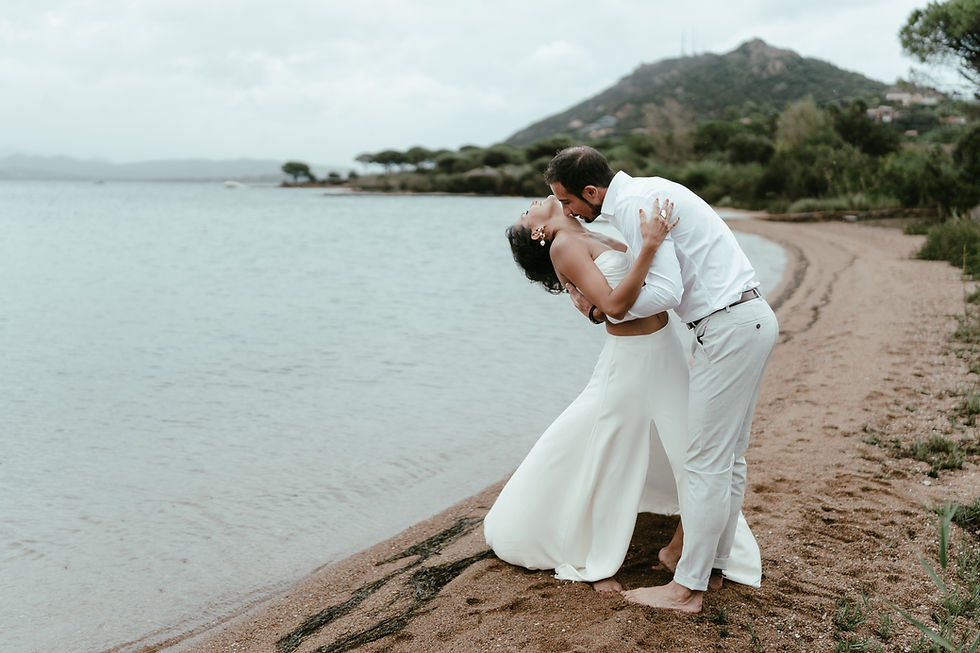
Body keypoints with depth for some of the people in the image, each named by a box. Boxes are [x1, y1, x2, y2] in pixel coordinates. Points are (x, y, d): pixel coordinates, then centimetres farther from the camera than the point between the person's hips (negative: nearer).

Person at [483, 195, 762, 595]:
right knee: (611, 462, 5)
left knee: (691, 447, 14)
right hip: (631, 359, -7)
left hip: (665, 351, 8)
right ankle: (591, 563, 23)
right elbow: (614, 305, -24)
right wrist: (649, 246, -28)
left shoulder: (594, 238, 12)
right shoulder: (563, 246, -13)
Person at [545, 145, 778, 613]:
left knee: (707, 462, -4)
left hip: (728, 328, -10)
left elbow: (667, 292, -24)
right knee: (729, 456, 18)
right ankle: (715, 555, 31)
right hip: (752, 318, 10)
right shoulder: (643, 190, 14)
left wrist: (602, 310, -9)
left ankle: (688, 588, 4)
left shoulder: (634, 206, -17)